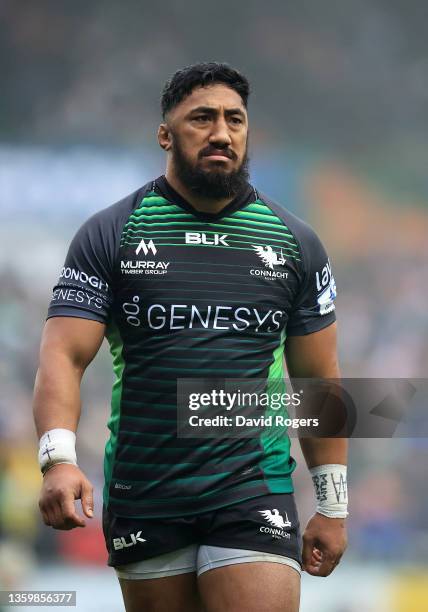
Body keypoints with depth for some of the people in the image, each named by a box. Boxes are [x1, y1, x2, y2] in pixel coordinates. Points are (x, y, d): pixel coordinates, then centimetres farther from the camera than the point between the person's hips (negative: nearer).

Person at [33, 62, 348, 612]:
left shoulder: (295, 243, 9)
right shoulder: (110, 235, 3)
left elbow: (318, 380, 12)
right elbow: (64, 355, -6)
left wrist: (332, 507, 9)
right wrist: (59, 459, -23)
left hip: (254, 494, 0)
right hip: (142, 499, 0)